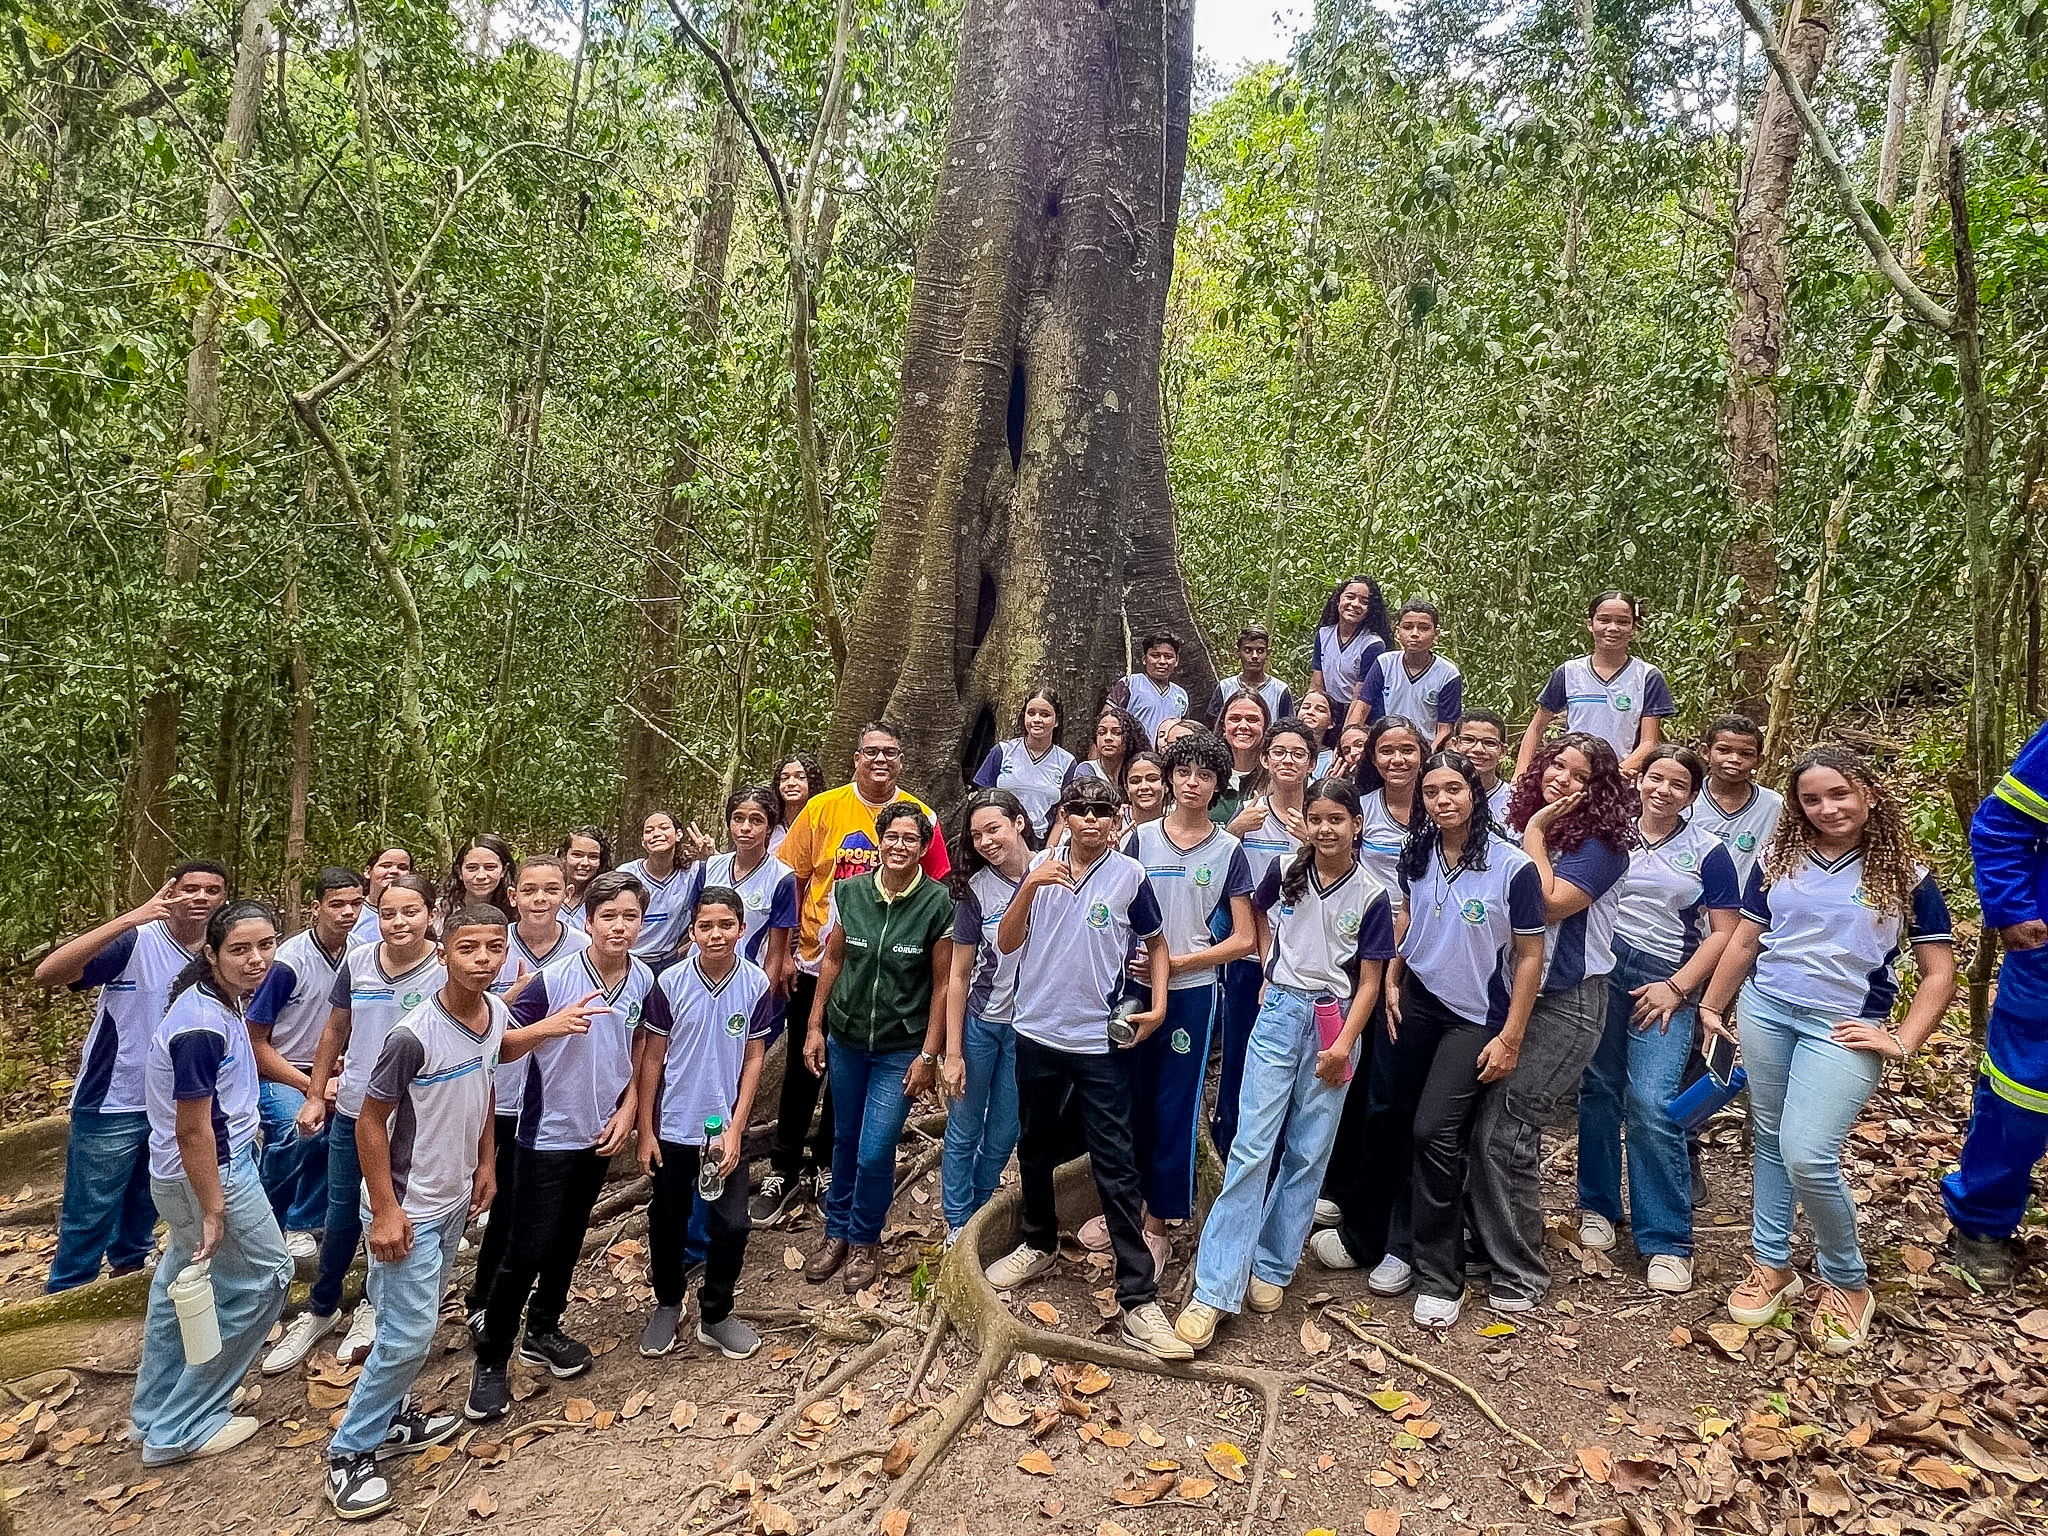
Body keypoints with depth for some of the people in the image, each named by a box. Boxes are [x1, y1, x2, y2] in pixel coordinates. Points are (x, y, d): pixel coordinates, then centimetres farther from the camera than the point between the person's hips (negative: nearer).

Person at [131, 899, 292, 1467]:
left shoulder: (218, 1001, 0)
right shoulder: (203, 1027, -29)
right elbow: (191, 1131, -25)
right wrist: (213, 1211, -20)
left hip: (179, 1174, 10)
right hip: (212, 1174, -10)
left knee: (182, 1284, 21)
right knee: (264, 1277, 3)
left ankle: (156, 1415, 38)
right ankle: (182, 1430, 14)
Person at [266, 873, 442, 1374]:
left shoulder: (446, 972, -15)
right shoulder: (357, 962, -4)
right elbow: (334, 1031, 9)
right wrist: (315, 1095, 10)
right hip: (351, 1111, 3)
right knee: (341, 1216, 16)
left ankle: (373, 1306, 36)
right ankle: (320, 1310, 36)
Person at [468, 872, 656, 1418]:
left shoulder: (644, 980, -5)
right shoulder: (553, 979, -20)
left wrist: (628, 1109, 0)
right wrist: (554, 1024, -34)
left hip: (599, 1133, 5)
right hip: (547, 1134, -5)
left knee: (568, 1239, 20)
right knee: (527, 1250, 0)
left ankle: (543, 1330, 39)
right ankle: (491, 1360, 17)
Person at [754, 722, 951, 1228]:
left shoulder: (920, 816, -4)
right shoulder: (822, 808, -5)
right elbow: (791, 881, -1)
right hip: (817, 963, 0)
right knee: (803, 1068, 9)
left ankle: (826, 1168, 30)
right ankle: (783, 1172, 24)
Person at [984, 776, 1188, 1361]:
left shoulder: (1129, 876, -5)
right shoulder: (1041, 868, 1)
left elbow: (1155, 942, 8)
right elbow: (1007, 943, -2)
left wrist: (1159, 1005, -4)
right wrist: (1030, 887, -16)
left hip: (1101, 1042, -3)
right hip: (1037, 1033, 4)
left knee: (1116, 1166, -5)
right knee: (1035, 1147, 20)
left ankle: (1139, 1298, -1)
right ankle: (1038, 1243, 42)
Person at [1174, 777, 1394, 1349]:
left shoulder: (1372, 896, -4)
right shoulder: (1285, 873, 1)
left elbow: (1369, 982, -3)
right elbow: (1259, 915, 23)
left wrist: (1345, 1044, -13)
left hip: (1334, 1023, 0)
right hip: (1281, 1011, 0)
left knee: (1307, 1153, 5)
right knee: (1252, 1145, -6)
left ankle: (1271, 1269, 21)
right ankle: (1214, 1291, -6)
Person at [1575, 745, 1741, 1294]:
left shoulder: (1707, 853, 2)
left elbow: (1723, 933, 1)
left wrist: (1677, 986, -8)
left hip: (1664, 982, -2)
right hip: (1601, 970, 2)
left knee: (1651, 1104, -11)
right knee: (1598, 1091, 7)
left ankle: (1667, 1240, -1)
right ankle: (1598, 1205, 25)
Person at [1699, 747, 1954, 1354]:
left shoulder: (1905, 876, 0)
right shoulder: (1778, 862, 6)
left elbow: (1939, 972, 4)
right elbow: (1744, 942, 13)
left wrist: (1903, 1042, -5)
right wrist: (1711, 1007, 14)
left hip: (1842, 1029, -3)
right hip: (1764, 1013, 4)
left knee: (1808, 1157, -13)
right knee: (1770, 1140, 10)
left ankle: (1847, 1280, 11)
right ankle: (1772, 1264, 25)